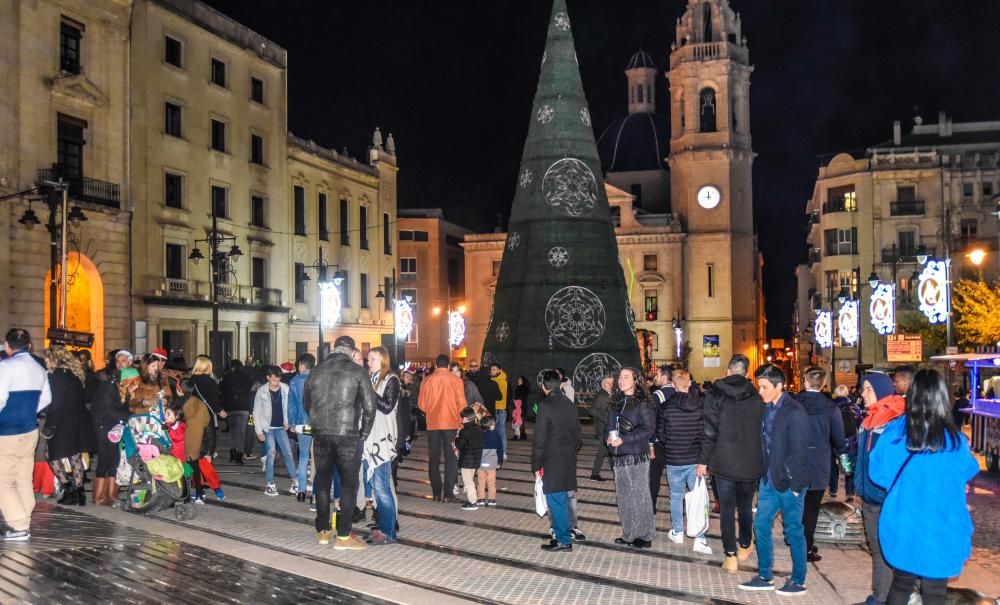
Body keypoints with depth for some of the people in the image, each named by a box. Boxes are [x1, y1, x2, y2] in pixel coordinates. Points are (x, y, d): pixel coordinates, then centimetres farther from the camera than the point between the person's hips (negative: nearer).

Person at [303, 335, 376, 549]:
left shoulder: (316, 371, 7)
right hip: (348, 435, -4)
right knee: (348, 483, 2)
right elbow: (369, 405, -6)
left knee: (322, 481, 15)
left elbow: (306, 403, 14)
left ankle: (322, 531, 22)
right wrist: (364, 433, 5)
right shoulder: (357, 371, -5)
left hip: (320, 435, 4)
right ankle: (343, 536, 1)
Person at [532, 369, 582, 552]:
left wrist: (536, 465, -8)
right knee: (562, 500, 16)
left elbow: (539, 439, -14)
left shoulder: (545, 405, -14)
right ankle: (563, 534, 23)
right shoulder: (570, 405, 7)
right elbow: (577, 434, 13)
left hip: (552, 462, -7)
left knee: (556, 501, 0)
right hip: (568, 461, 7)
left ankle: (563, 541, 4)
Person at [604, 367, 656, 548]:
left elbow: (648, 428, -16)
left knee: (640, 496, -1)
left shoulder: (643, 403, -8)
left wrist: (624, 439, -20)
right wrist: (608, 437, -4)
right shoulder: (615, 403, 13)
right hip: (618, 457, 7)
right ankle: (629, 535, 22)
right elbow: (608, 425, 18)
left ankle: (645, 536, 8)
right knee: (623, 497, 12)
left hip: (636, 457, -7)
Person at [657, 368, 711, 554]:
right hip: (696, 459, 0)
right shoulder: (702, 405, -9)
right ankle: (700, 539, 4)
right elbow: (708, 432, -1)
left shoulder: (666, 407, -11)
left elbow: (660, 434, -1)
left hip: (674, 460, 0)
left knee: (676, 496, 16)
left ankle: (677, 533, 27)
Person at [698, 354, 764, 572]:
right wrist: (761, 460, 15)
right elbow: (763, 431, 5)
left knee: (727, 509, 4)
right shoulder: (757, 396, 0)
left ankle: (731, 556, 2)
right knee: (745, 507, 18)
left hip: (724, 462, -2)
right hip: (751, 463, 3)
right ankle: (745, 547, 32)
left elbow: (710, 431, -10)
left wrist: (703, 460, -3)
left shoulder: (715, 393, -8)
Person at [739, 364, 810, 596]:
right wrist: (764, 475, 7)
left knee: (793, 531, 5)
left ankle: (798, 581, 19)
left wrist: (795, 485, -15)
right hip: (769, 480, 7)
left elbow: (799, 451, -16)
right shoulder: (769, 409, 6)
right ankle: (765, 577, 22)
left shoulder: (795, 412, -15)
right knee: (761, 526, 10)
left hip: (789, 482, -7)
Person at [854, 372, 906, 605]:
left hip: (888, 499, -8)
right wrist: (860, 487, 15)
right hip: (869, 498, 8)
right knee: (877, 550, 16)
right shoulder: (869, 420, 9)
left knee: (886, 552, 0)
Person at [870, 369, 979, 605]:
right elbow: (969, 471, 5)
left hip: (901, 529, 2)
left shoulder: (895, 431, -11)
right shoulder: (954, 441, -17)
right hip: (940, 533, -2)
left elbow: (878, 473, 0)